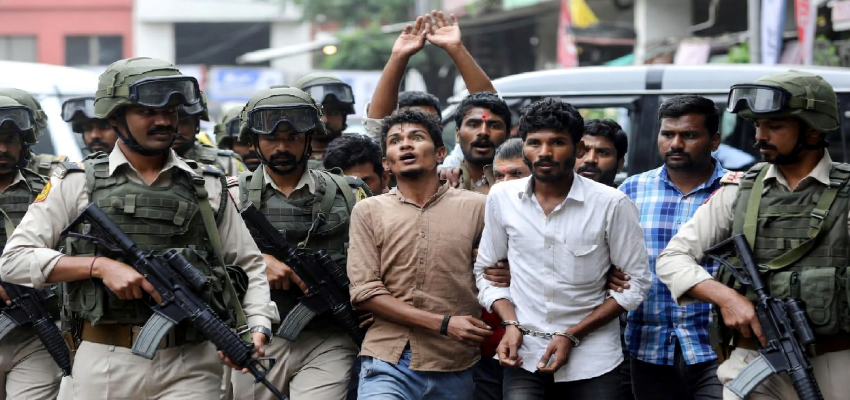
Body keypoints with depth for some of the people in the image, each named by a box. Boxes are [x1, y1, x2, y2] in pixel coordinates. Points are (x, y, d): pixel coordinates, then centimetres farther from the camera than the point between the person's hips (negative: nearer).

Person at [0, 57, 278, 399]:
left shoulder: (207, 187, 10)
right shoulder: (76, 184, 5)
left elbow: (250, 266, 15)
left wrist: (258, 328, -4)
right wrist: (100, 265, -12)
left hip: (189, 368, 1)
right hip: (105, 366, 0)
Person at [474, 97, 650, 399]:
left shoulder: (612, 204, -9)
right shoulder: (501, 198, 0)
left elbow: (635, 283, -4)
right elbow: (486, 269, 11)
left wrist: (573, 335, -9)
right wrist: (510, 324, -5)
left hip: (592, 362, -1)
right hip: (525, 355, 1)